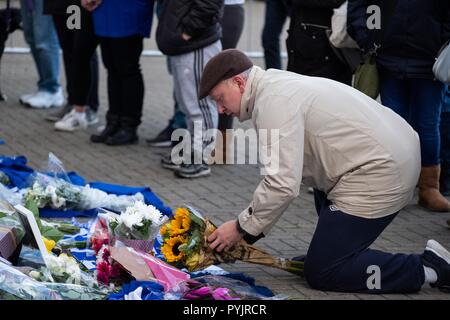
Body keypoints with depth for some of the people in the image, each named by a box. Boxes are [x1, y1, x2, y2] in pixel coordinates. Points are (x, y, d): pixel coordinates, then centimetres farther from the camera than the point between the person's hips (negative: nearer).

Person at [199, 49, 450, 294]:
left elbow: (283, 185, -21)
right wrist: (247, 227, 15)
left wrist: (242, 229, -9)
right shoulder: (277, 84, 17)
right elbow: (286, 173, 20)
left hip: (381, 173, -11)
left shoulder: (273, 101, -16)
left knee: (321, 272, -7)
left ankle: (428, 268, -7)